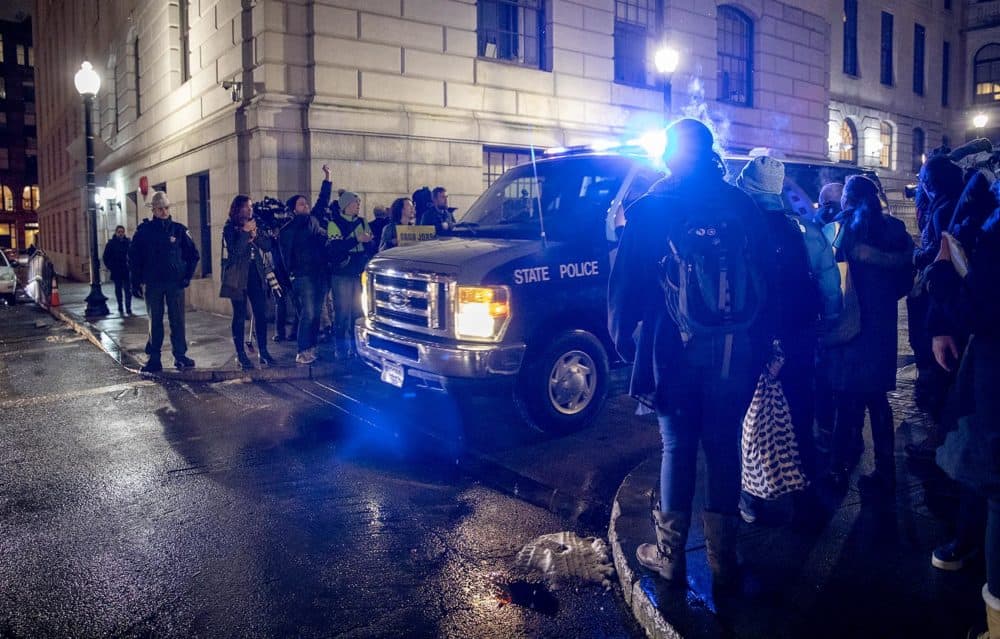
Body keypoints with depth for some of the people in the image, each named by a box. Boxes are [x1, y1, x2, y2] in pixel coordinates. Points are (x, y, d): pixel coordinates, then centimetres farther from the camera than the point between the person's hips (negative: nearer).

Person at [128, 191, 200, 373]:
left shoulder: (179, 229, 2)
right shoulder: (143, 231, 2)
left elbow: (193, 254, 8)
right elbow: (133, 258, 5)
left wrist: (187, 276, -1)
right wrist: (135, 283, 1)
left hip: (175, 283, 0)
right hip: (152, 283, 0)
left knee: (177, 320, 1)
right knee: (155, 322, 6)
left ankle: (180, 355, 11)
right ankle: (154, 359, 11)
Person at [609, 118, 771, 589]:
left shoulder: (650, 209, -3)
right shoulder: (741, 206, 4)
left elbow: (627, 283, -4)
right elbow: (763, 277, 5)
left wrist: (622, 337, 8)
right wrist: (757, 339, 12)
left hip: (675, 348, -2)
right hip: (734, 351, 2)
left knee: (678, 448, 8)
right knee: (724, 448, 10)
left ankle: (669, 555, 17)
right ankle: (722, 557, 21)